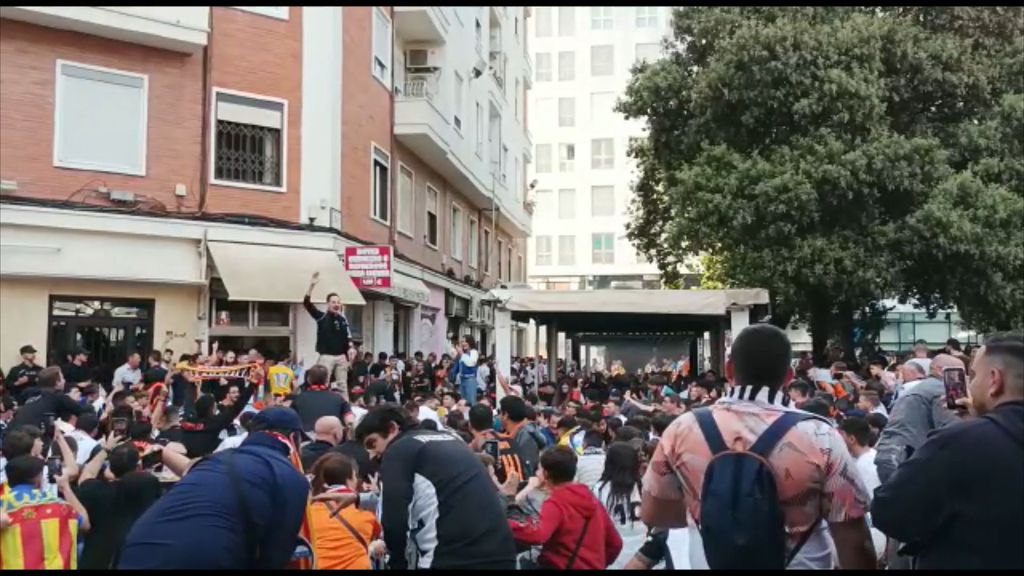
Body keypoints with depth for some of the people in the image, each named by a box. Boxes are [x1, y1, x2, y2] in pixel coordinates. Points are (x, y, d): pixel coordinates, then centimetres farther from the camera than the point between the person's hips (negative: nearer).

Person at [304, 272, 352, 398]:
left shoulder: (343, 320, 6)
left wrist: (348, 357, -2)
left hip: (341, 357, 3)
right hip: (326, 356, -3)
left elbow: (348, 340, 8)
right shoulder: (321, 317, -2)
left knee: (343, 385, 9)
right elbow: (307, 303, -13)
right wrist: (312, 285, -25)